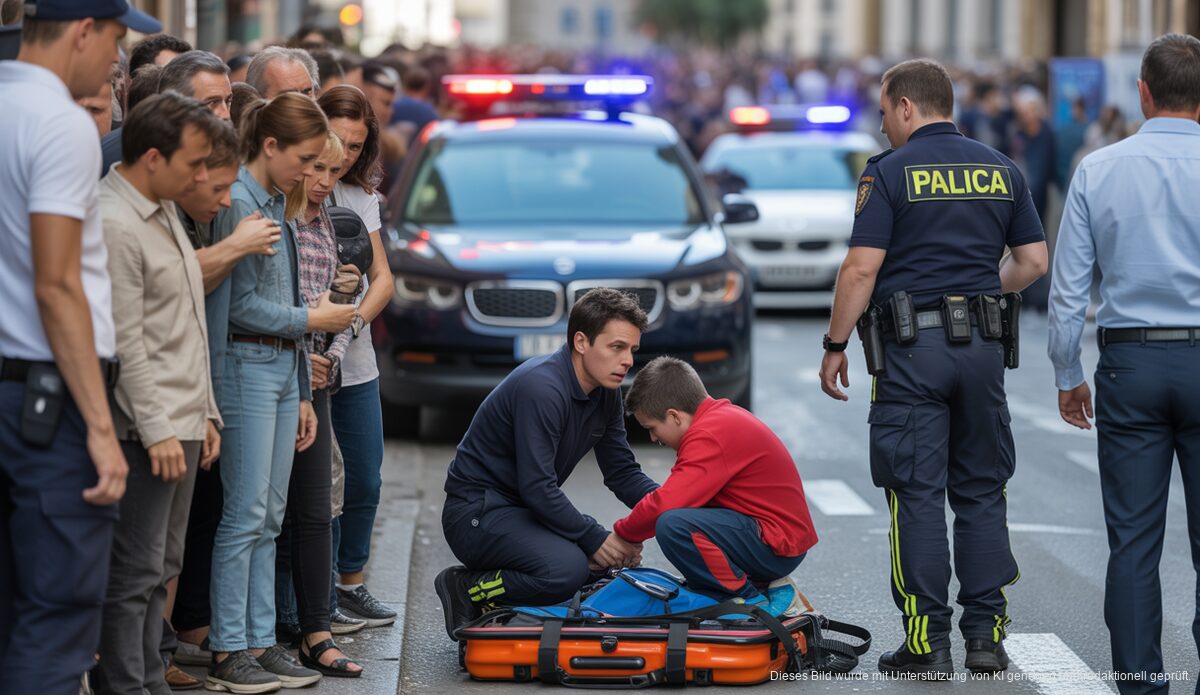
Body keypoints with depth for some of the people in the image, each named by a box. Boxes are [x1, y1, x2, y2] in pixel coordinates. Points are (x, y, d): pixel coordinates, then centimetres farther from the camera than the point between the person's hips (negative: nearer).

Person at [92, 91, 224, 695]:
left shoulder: (165, 211, 15)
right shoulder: (114, 225, -16)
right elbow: (125, 344, -18)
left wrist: (204, 413, 19)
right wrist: (158, 431, -19)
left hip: (181, 423, 10)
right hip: (146, 429, -10)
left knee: (161, 569, 13)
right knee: (134, 574, -6)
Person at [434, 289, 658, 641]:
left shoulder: (605, 392, 5)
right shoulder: (541, 387, -24)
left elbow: (622, 471, 11)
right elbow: (538, 488, -28)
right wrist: (595, 538, -22)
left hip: (524, 510, 10)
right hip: (477, 513, -10)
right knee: (568, 568, -31)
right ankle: (467, 591, -9)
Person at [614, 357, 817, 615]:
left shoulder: (710, 437, -20)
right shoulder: (722, 414, 13)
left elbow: (663, 505, -26)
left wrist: (622, 534, -8)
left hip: (775, 548, -11)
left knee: (671, 525, -29)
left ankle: (754, 602, -13)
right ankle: (765, 587, 13)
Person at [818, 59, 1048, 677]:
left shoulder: (889, 172, -6)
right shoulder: (1000, 170, 9)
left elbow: (861, 269, -11)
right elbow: (1033, 262, 10)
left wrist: (835, 346, -2)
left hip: (912, 348, -4)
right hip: (983, 347, 4)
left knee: (917, 494, -1)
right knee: (982, 491, 11)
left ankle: (927, 643, -2)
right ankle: (986, 636, 10)